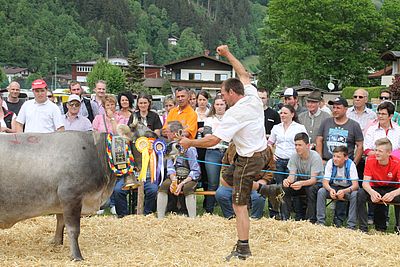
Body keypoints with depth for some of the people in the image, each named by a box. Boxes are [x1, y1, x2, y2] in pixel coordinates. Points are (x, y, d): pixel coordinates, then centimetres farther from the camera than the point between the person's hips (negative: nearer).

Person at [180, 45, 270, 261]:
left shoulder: (234, 113, -22)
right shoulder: (252, 96, 0)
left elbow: (213, 140, -24)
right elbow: (244, 75, 21)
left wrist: (189, 143, -9)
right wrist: (227, 54, 25)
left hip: (249, 159, -9)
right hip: (261, 152, 9)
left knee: (239, 205, -3)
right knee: (226, 180, 26)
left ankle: (243, 249, 1)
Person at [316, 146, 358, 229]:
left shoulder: (350, 164, -20)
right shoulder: (330, 162, -15)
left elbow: (355, 185, -25)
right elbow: (325, 182, -16)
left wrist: (344, 191, -45)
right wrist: (330, 189, -40)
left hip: (347, 188, -2)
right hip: (333, 187, 2)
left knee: (355, 194, -33)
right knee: (321, 191, -27)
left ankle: (351, 226, -27)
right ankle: (320, 222, -21)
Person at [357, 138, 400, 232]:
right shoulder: (370, 160, -14)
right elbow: (365, 182, -18)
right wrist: (372, 192, -41)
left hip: (392, 190, -1)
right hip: (375, 189, 2)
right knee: (360, 193, -28)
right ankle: (363, 228, -21)